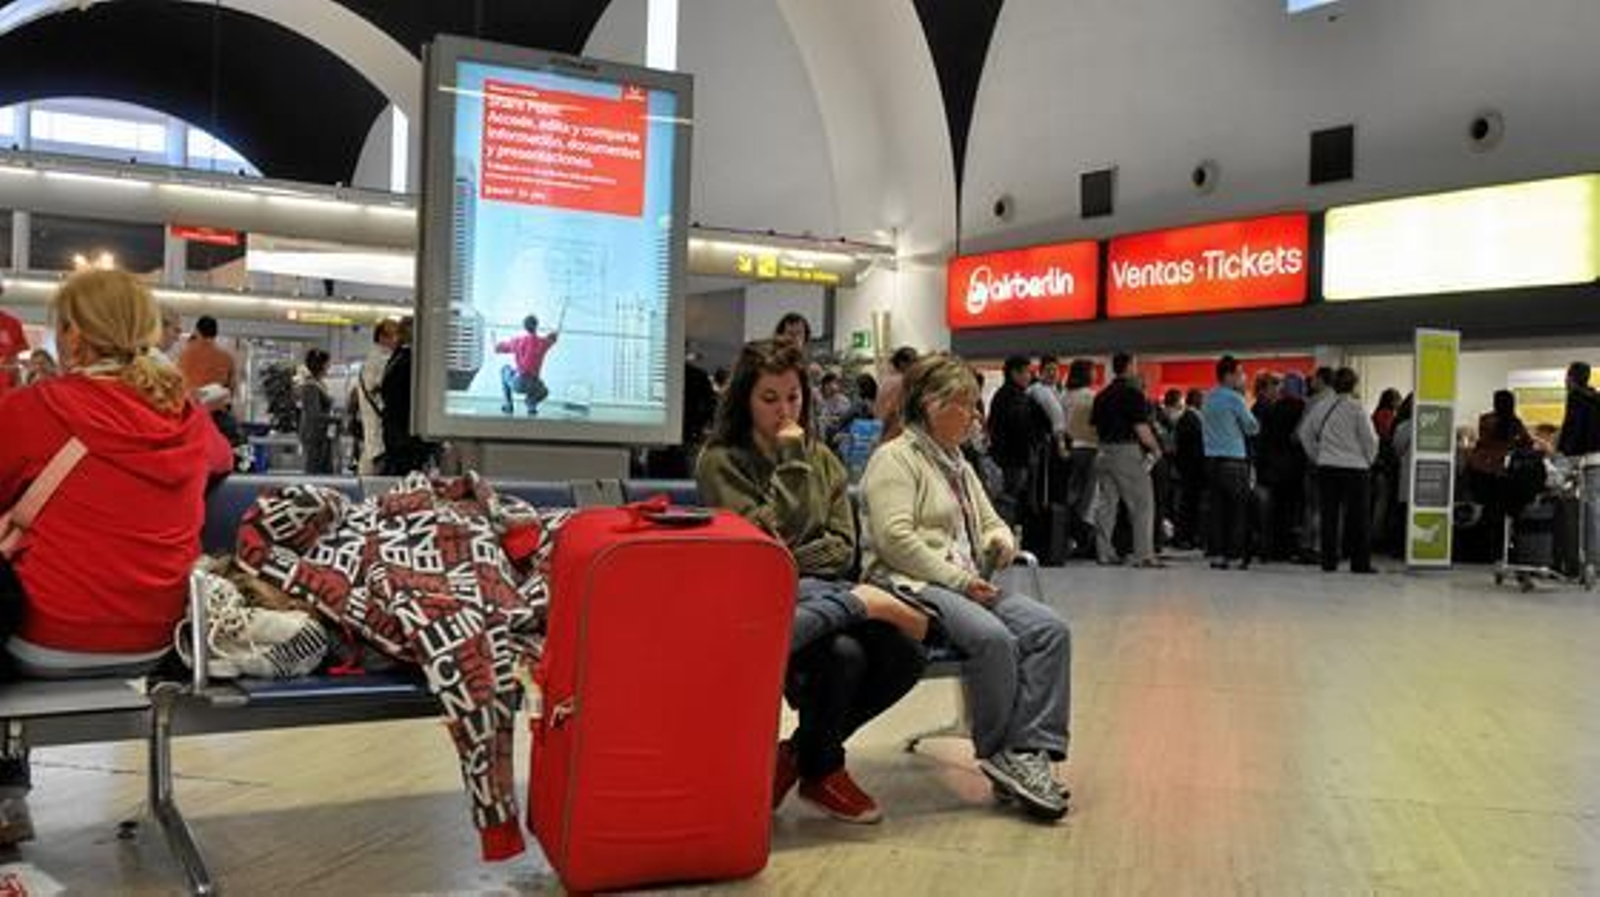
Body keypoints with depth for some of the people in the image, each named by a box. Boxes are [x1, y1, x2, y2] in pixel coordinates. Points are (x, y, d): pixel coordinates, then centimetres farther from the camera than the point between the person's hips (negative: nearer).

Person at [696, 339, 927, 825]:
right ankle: (821, 769, -2)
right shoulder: (720, 461, -2)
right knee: (842, 653, -33)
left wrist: (789, 563, -9)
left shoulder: (822, 458, 14)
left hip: (818, 592, 6)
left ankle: (802, 752, 2)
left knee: (906, 651, -20)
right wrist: (791, 463, -11)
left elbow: (842, 548, 8)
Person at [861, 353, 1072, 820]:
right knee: (994, 637, -34)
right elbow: (896, 539, -15)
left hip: (969, 583, 9)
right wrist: (958, 580, -17)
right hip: (913, 585, -8)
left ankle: (1030, 750, -21)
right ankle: (999, 753, -16)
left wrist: (1000, 540, 5)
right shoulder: (895, 459, -2)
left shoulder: (959, 465, 26)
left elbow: (990, 520, 31)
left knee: (1051, 629, -16)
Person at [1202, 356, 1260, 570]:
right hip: (1233, 460, -7)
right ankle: (1235, 554, -3)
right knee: (1239, 508, -1)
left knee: (1218, 507, 8)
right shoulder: (1235, 399, -10)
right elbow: (1253, 427, -4)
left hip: (1211, 458, 7)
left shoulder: (1208, 398, 12)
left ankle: (1216, 553, 8)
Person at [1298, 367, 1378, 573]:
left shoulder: (1321, 408, 3)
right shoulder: (1357, 409, -10)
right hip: (1355, 468, -4)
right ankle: (1360, 562, 3)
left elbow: (1305, 433, 10)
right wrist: (1368, 460, 10)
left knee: (1328, 516, 8)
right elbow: (1370, 439, -6)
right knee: (1358, 517, 2)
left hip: (1326, 468, 4)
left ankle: (1328, 560, 9)